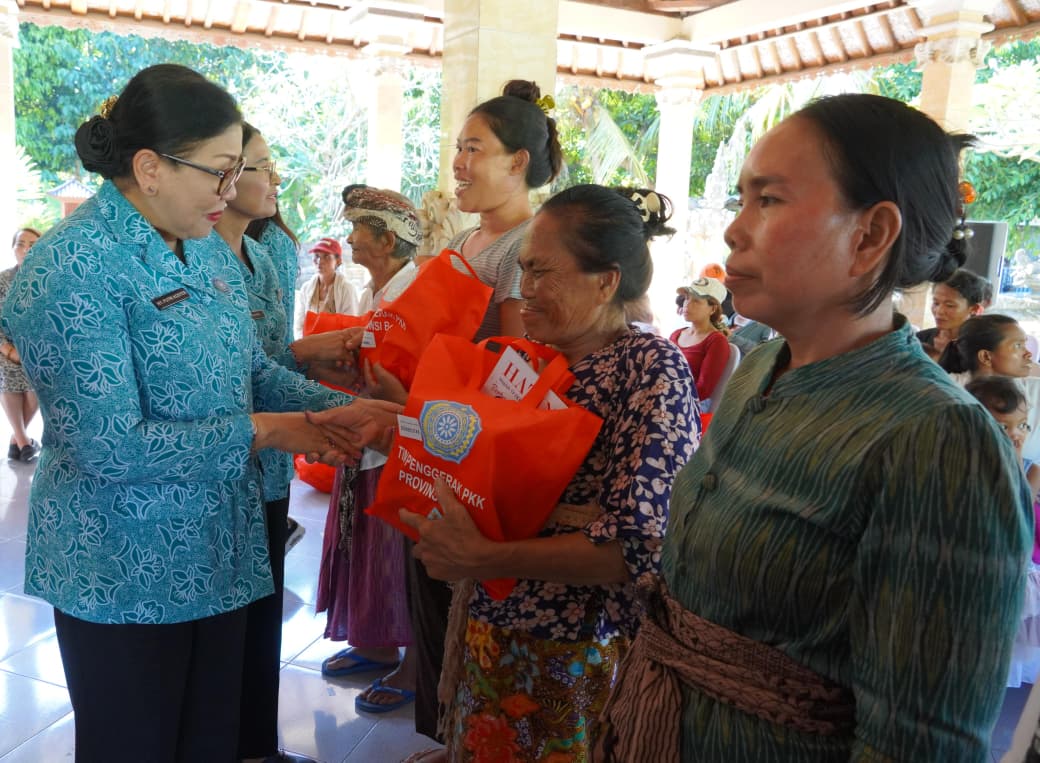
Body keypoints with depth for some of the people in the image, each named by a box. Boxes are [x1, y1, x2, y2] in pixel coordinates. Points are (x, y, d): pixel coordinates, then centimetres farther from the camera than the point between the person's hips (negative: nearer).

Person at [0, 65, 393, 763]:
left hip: (219, 552, 7)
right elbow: (111, 446, -24)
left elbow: (255, 370, 10)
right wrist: (259, 432, -20)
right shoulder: (75, 267, -20)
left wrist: (336, 411, -6)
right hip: (125, 575, -7)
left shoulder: (208, 249, 5)